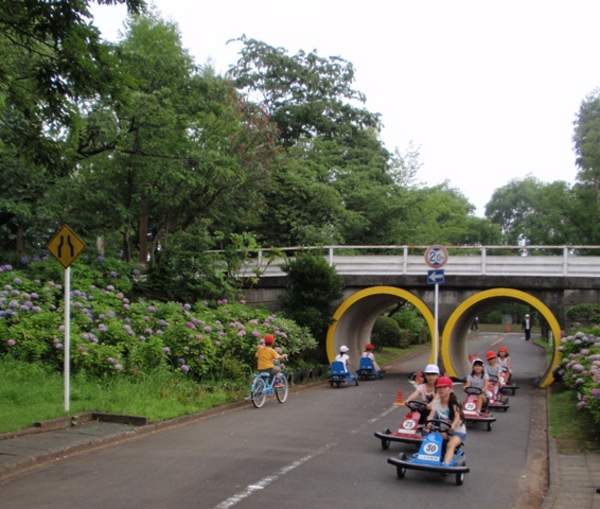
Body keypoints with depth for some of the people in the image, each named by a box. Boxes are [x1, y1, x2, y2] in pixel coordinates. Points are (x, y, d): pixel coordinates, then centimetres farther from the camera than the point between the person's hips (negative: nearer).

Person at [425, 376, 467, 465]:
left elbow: (457, 417, -22)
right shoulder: (436, 403, 2)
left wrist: (452, 426, -45)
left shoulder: (454, 403, -9)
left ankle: (446, 464, -51)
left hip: (458, 431, -4)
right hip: (444, 431, 4)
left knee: (451, 445, -33)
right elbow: (431, 416, -12)